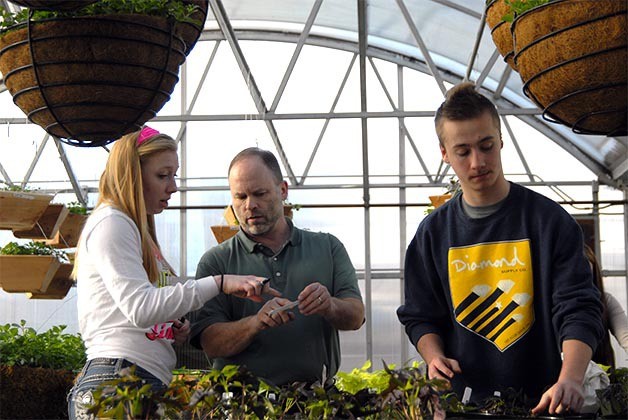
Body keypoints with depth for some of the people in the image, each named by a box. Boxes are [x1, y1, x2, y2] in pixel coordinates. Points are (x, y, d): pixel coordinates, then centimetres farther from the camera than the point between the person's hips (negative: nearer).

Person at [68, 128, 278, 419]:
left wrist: (171, 330, 7)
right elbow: (140, 307, -17)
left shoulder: (136, 229, 25)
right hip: (118, 379, -9)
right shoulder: (110, 223, -5)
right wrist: (219, 283, -20)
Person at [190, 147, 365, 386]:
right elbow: (210, 344, 0)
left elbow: (356, 317, 5)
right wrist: (256, 323, -18)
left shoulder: (328, 248, 14)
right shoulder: (216, 261, 8)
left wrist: (329, 307, -17)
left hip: (316, 393, 2)